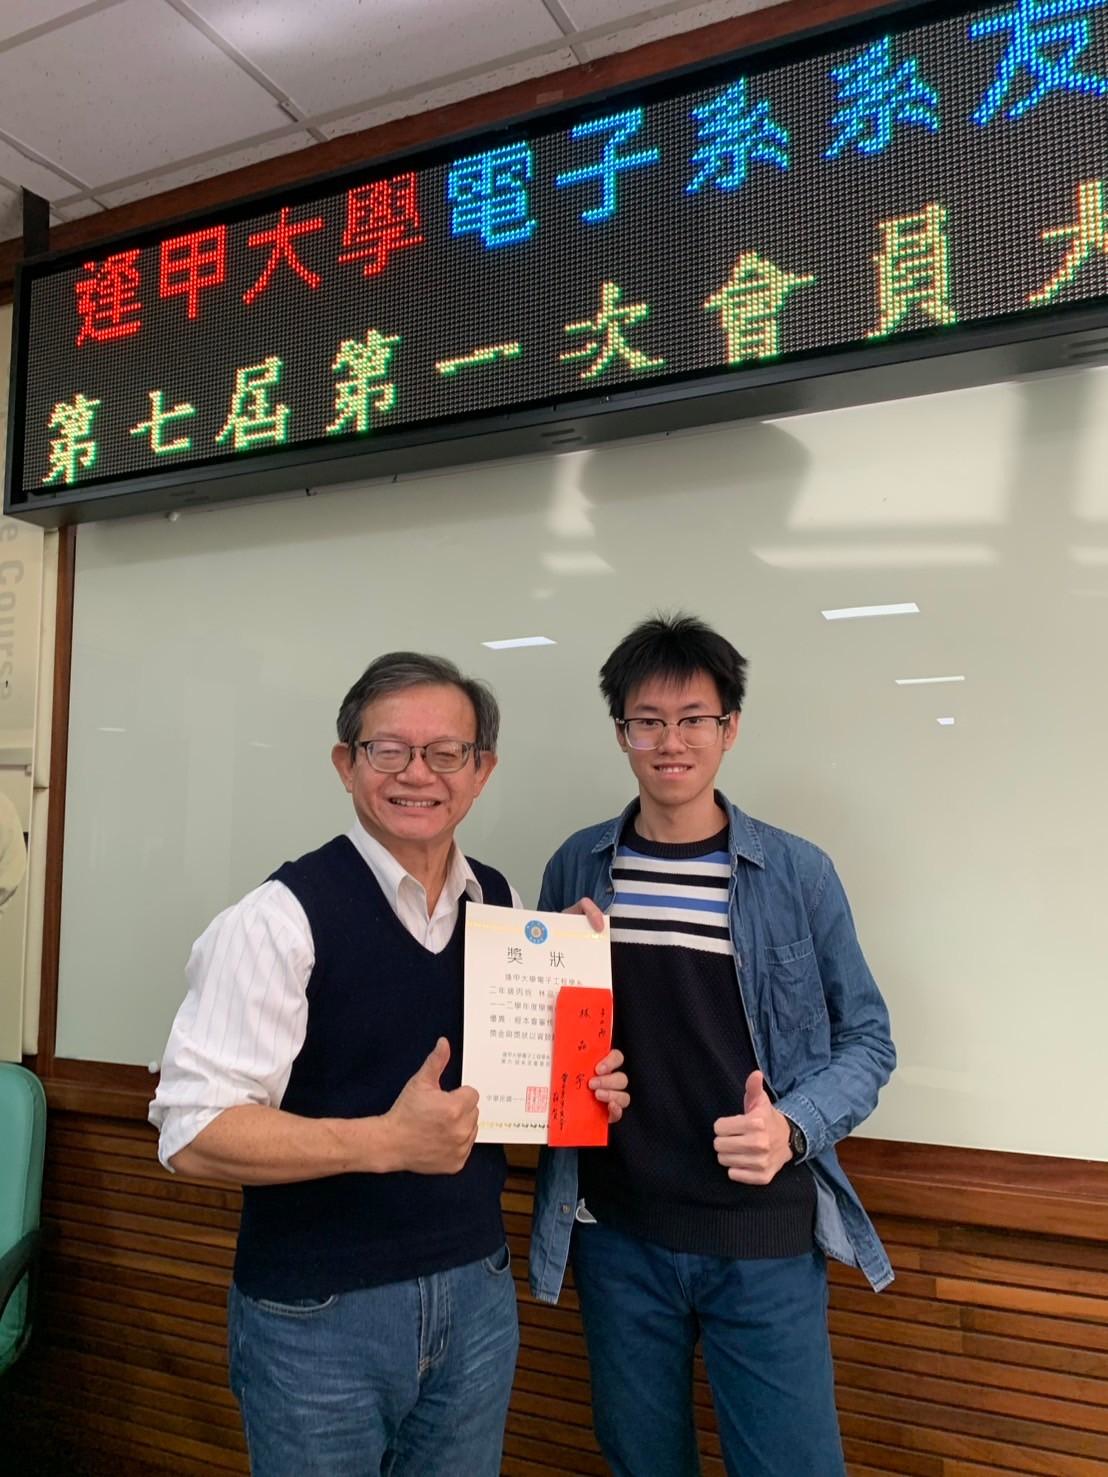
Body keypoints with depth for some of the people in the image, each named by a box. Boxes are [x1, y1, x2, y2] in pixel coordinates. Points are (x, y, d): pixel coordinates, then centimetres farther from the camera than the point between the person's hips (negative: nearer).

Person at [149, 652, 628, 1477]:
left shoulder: (503, 904, 1)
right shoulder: (284, 915, -17)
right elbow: (192, 1132, -19)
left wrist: (584, 1090, -7)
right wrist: (387, 1141, -28)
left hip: (478, 1291, 5)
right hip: (318, 1312, -5)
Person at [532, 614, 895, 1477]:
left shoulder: (798, 873, -7)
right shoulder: (578, 866, -1)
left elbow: (866, 1038, 0)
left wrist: (793, 1128, -17)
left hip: (765, 1240, -2)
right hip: (616, 1231, 2)